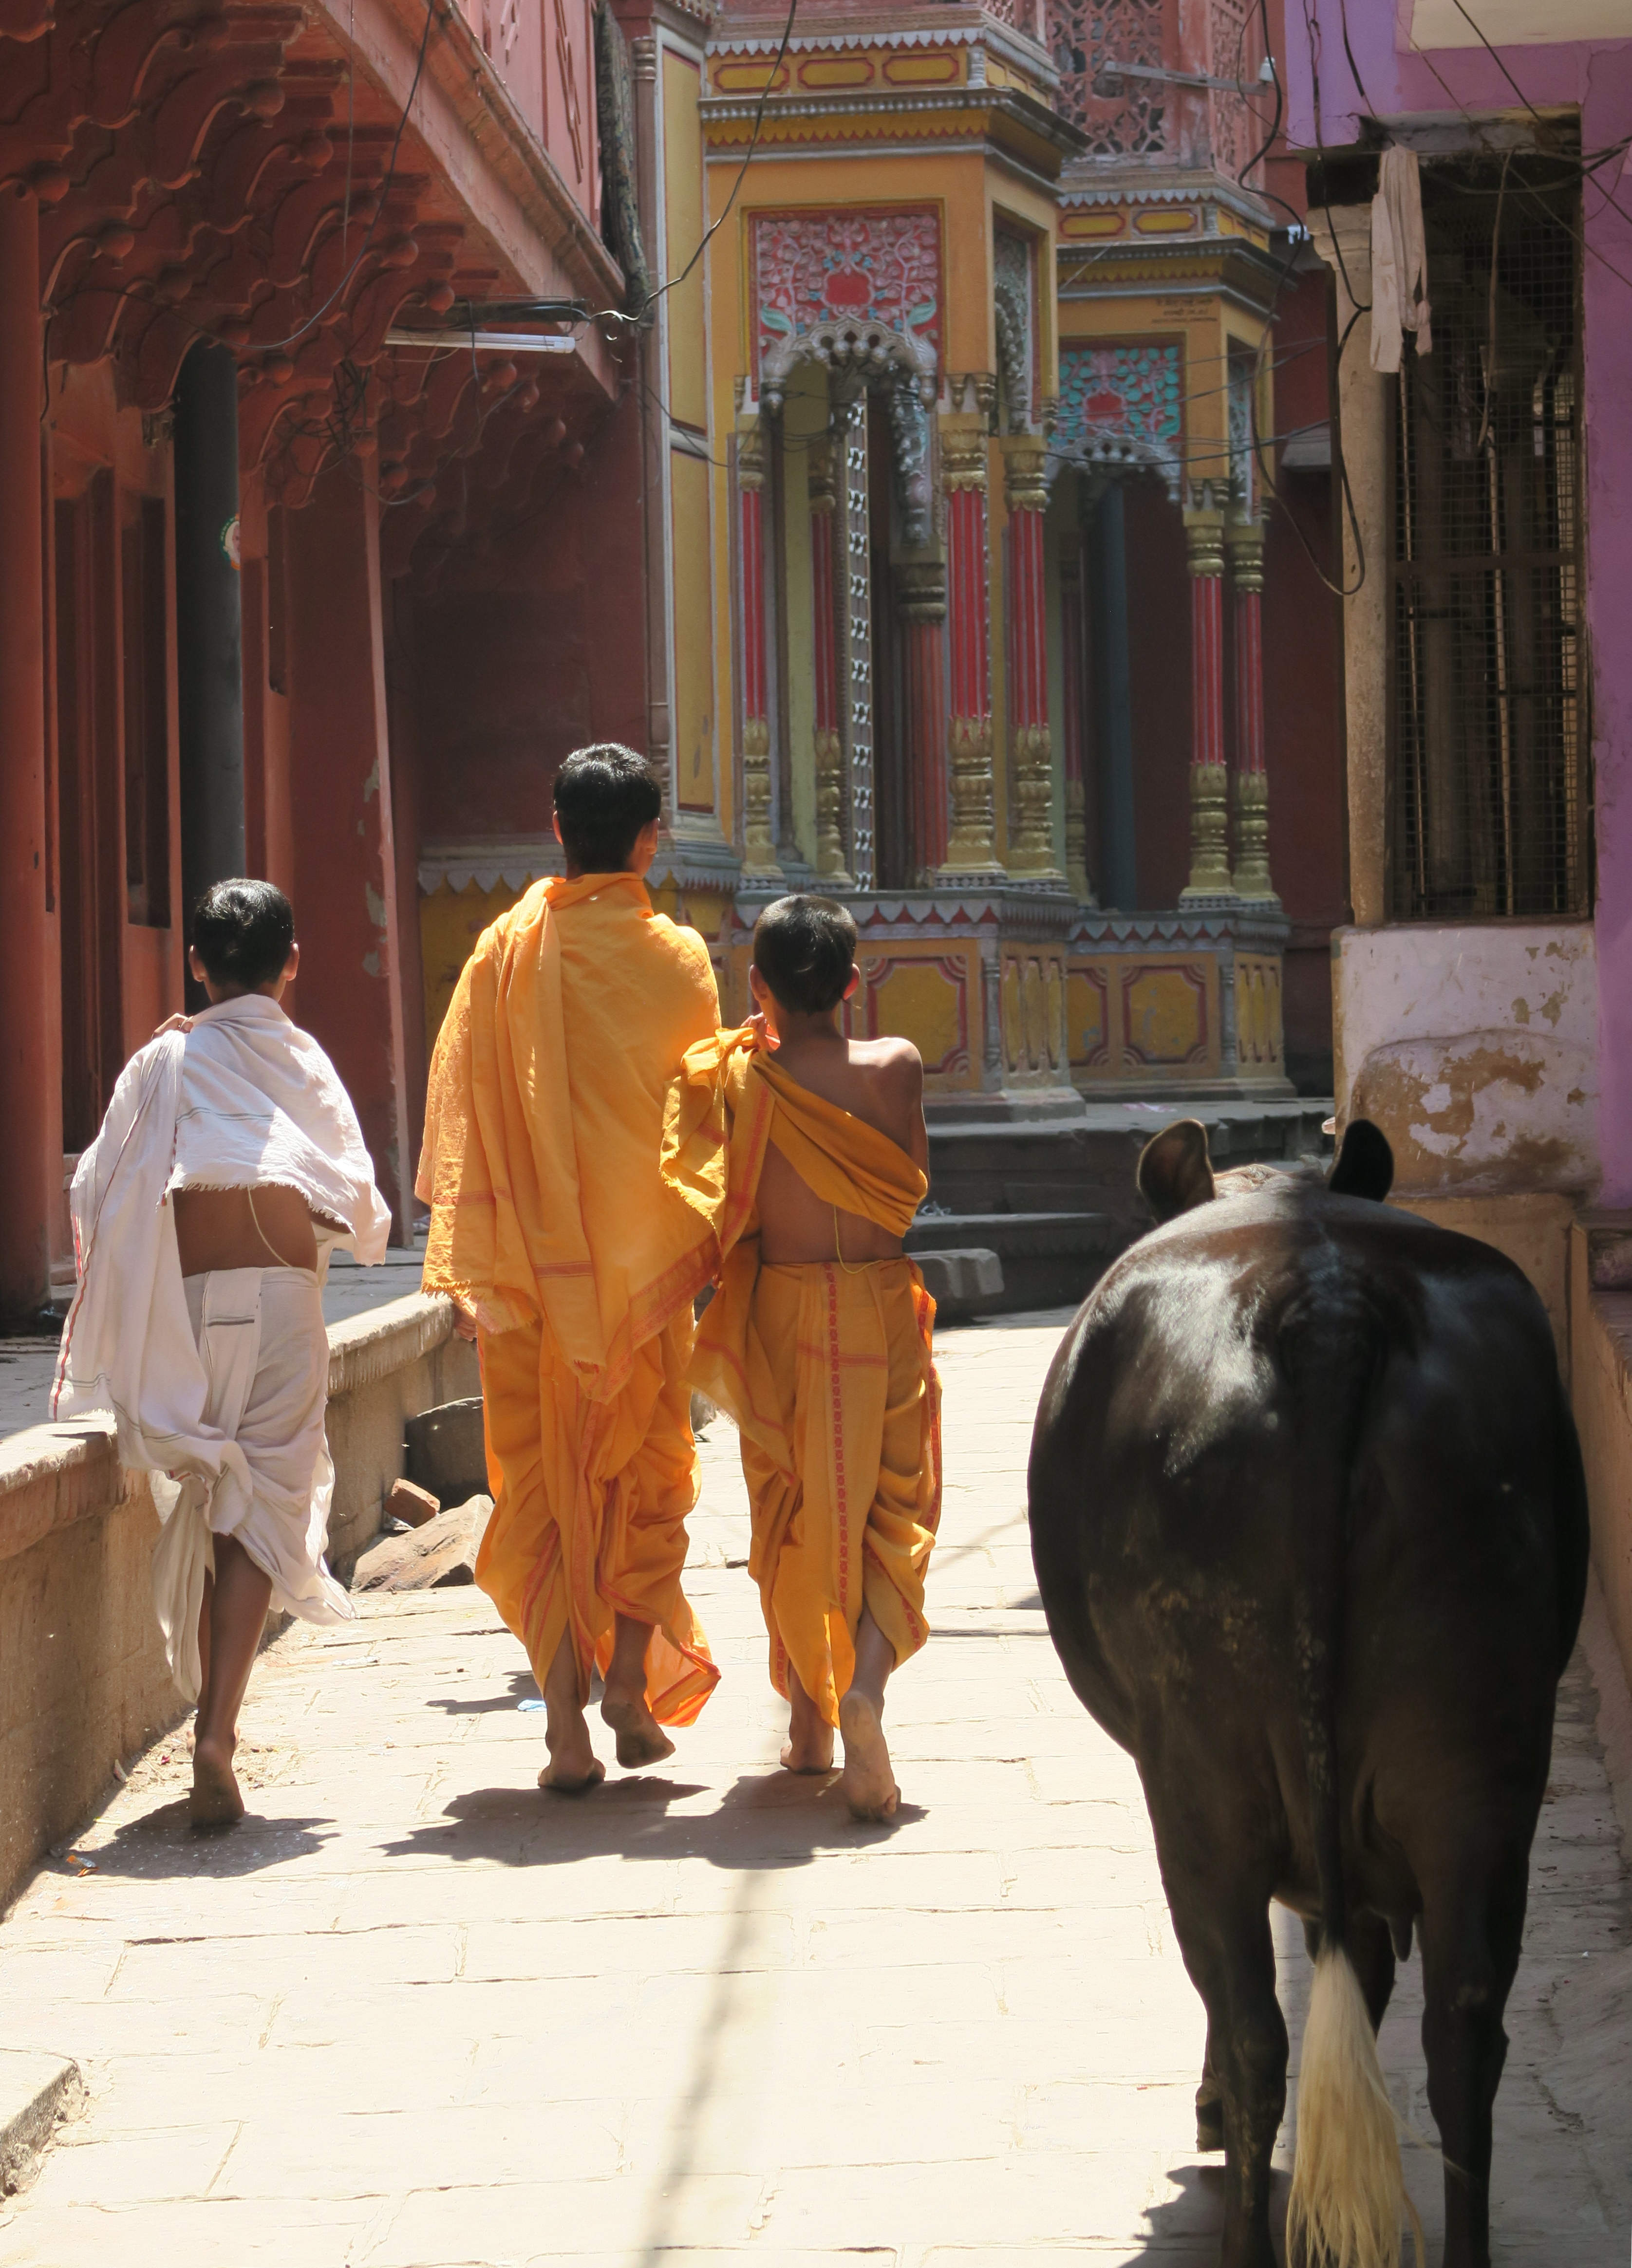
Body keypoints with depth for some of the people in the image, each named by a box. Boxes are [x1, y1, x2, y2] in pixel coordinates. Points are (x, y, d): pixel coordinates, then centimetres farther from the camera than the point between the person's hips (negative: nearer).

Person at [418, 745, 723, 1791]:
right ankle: (634, 1689, 11)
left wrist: (474, 1258, 4)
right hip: (644, 1259, 0)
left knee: (543, 1481, 6)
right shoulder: (675, 958, -5)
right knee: (644, 1471, 16)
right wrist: (702, 1242, 12)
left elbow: (460, 1108, -2)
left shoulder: (506, 950, -3)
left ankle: (566, 1726, 0)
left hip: (531, 1263, 0)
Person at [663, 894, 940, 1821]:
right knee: (889, 1514, 5)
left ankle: (808, 1721, 24)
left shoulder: (734, 1078, -8)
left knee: (793, 1517, 15)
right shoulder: (896, 1065, -8)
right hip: (881, 1309, -1)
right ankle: (867, 1676, -22)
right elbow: (914, 1185, 2)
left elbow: (720, 1204, 0)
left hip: (781, 1314, 1)